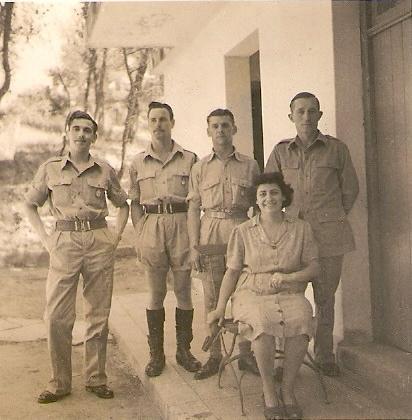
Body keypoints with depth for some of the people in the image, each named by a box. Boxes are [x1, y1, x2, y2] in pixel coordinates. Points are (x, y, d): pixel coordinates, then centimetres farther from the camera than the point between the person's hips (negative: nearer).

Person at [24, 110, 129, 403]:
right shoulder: (50, 169, 7)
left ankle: (97, 379, 18)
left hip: (100, 243, 1)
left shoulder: (105, 170, 8)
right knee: (57, 316, -3)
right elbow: (30, 205, 15)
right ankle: (60, 383, 12)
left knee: (98, 314, 5)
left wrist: (116, 237, 6)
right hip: (65, 243, 0)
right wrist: (45, 238, 3)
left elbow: (123, 205, 19)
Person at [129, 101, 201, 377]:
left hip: (182, 224, -1)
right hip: (151, 227, 1)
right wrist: (140, 233, 2)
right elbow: (135, 203, 12)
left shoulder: (189, 159, 6)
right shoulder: (138, 163, 10)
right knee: (156, 293, 6)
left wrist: (194, 232, -6)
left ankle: (184, 350, 18)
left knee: (184, 290, 4)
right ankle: (156, 353, 15)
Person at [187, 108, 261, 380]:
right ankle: (215, 356, 15)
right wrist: (194, 246, -1)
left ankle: (246, 355, 14)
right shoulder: (200, 168, 9)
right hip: (211, 233, 1)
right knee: (212, 298, 4)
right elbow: (194, 208, 6)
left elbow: (258, 205, 11)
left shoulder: (250, 165, 8)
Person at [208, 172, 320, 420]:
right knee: (262, 324, -35)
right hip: (252, 294, -1)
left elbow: (314, 268, 8)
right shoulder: (243, 232, 8)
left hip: (290, 294, 1)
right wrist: (220, 307, 2)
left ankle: (288, 389, -12)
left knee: (301, 322, -33)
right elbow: (232, 272, 10)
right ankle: (269, 392, -15)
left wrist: (287, 277, -11)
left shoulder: (301, 228, 9)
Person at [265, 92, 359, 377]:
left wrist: (332, 217, 12)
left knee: (325, 297, 8)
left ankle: (325, 356, 23)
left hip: (329, 233, -1)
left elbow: (350, 189, 10)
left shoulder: (337, 148, 2)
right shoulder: (281, 152, 6)